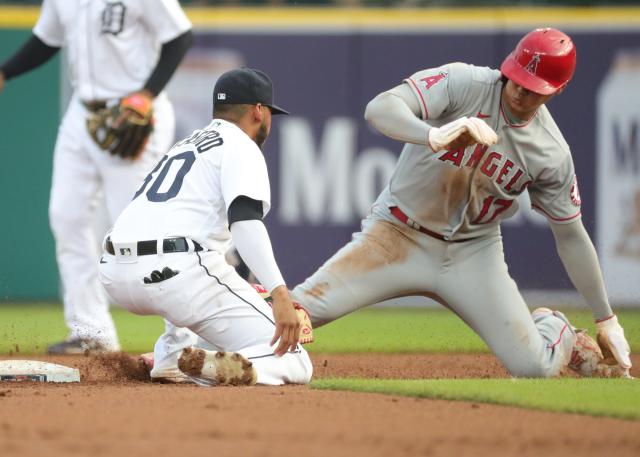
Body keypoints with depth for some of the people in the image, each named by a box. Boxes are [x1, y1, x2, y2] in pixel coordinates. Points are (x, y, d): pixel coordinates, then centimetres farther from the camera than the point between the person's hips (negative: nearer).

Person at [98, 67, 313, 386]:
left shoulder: (182, 146, 31)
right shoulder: (240, 145, 5)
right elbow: (245, 219, -15)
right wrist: (279, 293, -26)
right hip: (178, 273, -8)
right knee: (293, 365, -3)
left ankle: (171, 355, 15)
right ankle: (214, 367, -33)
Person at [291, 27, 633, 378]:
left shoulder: (552, 154, -7)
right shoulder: (463, 83, -17)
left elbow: (570, 236, 5)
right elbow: (379, 108, -32)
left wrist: (606, 320, 7)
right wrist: (435, 136, -51)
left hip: (473, 253, 2)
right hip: (397, 233, -2)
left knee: (535, 367, -11)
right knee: (298, 310, -23)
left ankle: (555, 330, 28)